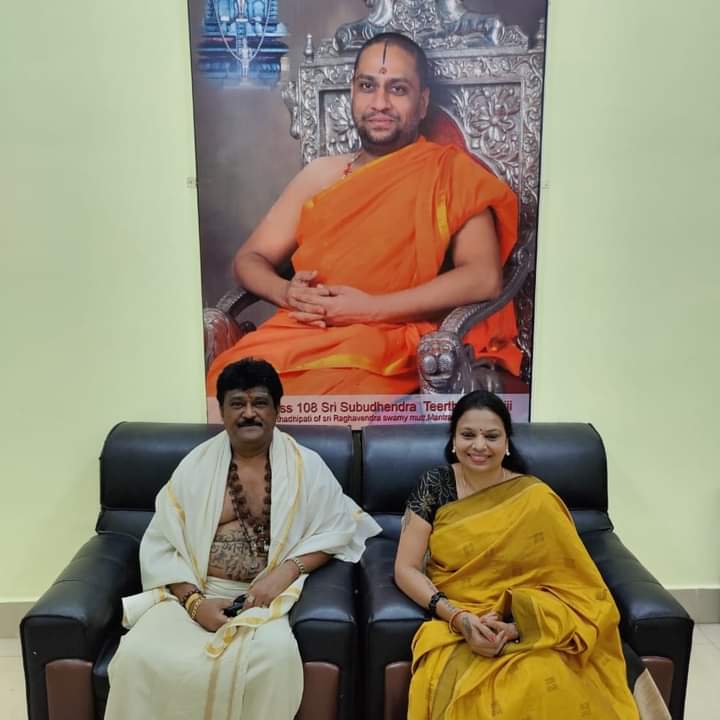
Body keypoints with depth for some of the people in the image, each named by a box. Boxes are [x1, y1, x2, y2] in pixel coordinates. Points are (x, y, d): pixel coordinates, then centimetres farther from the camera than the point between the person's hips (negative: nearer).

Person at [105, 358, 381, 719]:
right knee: (137, 655, -25)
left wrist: (286, 570, -13)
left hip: (264, 597, -1)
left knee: (276, 652, -32)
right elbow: (160, 544, 3)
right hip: (195, 593, 1)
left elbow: (340, 527, 3)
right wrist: (194, 601, -14)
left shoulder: (305, 465, 3)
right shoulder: (197, 465, 5)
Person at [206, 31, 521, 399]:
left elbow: (484, 278, -9)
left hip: (385, 346, -3)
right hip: (297, 336, 4)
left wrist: (370, 307, -15)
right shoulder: (321, 173, 18)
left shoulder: (450, 172, 5)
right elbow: (249, 259, 18)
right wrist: (286, 293, -6)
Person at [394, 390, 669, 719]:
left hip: (526, 628, 0)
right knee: (463, 693, -31)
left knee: (542, 686, -31)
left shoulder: (535, 498, -4)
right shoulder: (434, 485, -3)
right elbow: (405, 569, -4)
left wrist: (517, 626, -20)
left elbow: (573, 584, -4)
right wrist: (459, 617, -19)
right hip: (454, 623, 0)